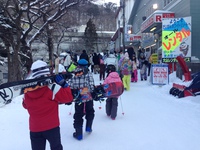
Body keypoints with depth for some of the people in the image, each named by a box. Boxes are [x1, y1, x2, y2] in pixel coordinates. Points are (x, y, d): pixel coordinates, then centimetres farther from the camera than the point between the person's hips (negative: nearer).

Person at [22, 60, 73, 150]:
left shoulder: (27, 92, -6)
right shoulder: (52, 88, -20)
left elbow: (25, 105, 12)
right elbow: (68, 98, -14)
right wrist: (64, 84, -6)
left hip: (34, 129, 3)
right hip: (52, 126, -3)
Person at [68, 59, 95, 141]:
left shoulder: (73, 75, -2)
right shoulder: (88, 74, -6)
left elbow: (70, 87, -1)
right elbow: (92, 86, -12)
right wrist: (94, 93, 1)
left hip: (78, 99, 1)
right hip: (88, 98, -1)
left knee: (78, 115, 11)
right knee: (90, 112, 26)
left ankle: (78, 134, 14)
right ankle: (88, 127, 30)